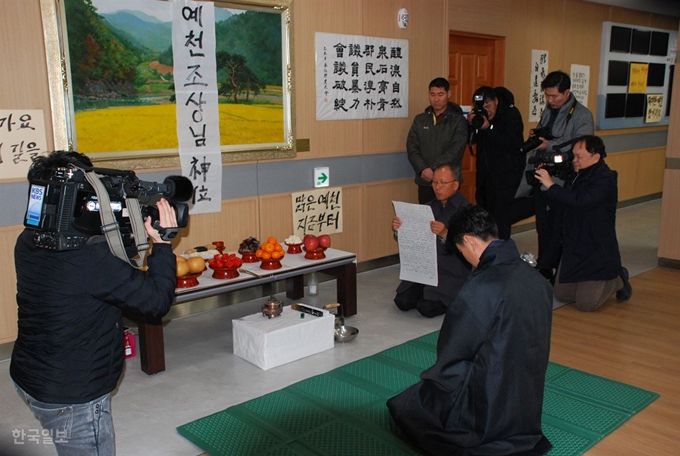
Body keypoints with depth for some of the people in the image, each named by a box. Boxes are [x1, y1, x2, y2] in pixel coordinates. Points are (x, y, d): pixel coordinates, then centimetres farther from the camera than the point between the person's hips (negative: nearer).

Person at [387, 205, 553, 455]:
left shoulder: (481, 288, -26)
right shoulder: (536, 279, -3)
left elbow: (451, 352, -14)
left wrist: (436, 376, 8)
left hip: (490, 412, -8)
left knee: (401, 406, 13)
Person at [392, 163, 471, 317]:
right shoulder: (431, 206, 10)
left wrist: (445, 234, -37)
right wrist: (398, 229, -9)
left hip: (452, 273, -6)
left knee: (427, 307, -21)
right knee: (402, 301, -10)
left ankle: (458, 298, 8)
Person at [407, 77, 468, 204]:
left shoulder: (458, 121, -2)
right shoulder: (420, 120, 9)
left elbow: (456, 150, -12)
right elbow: (412, 148, 2)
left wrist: (434, 169, -19)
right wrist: (423, 169, -13)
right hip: (425, 182, 3)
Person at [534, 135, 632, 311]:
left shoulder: (605, 180, -19)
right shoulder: (576, 176, 8)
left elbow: (578, 202, -33)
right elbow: (562, 205, 11)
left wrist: (551, 185, -26)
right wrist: (547, 183, -3)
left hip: (597, 252, -8)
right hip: (573, 249, 8)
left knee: (586, 303, -8)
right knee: (562, 295, 8)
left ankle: (617, 280, 18)